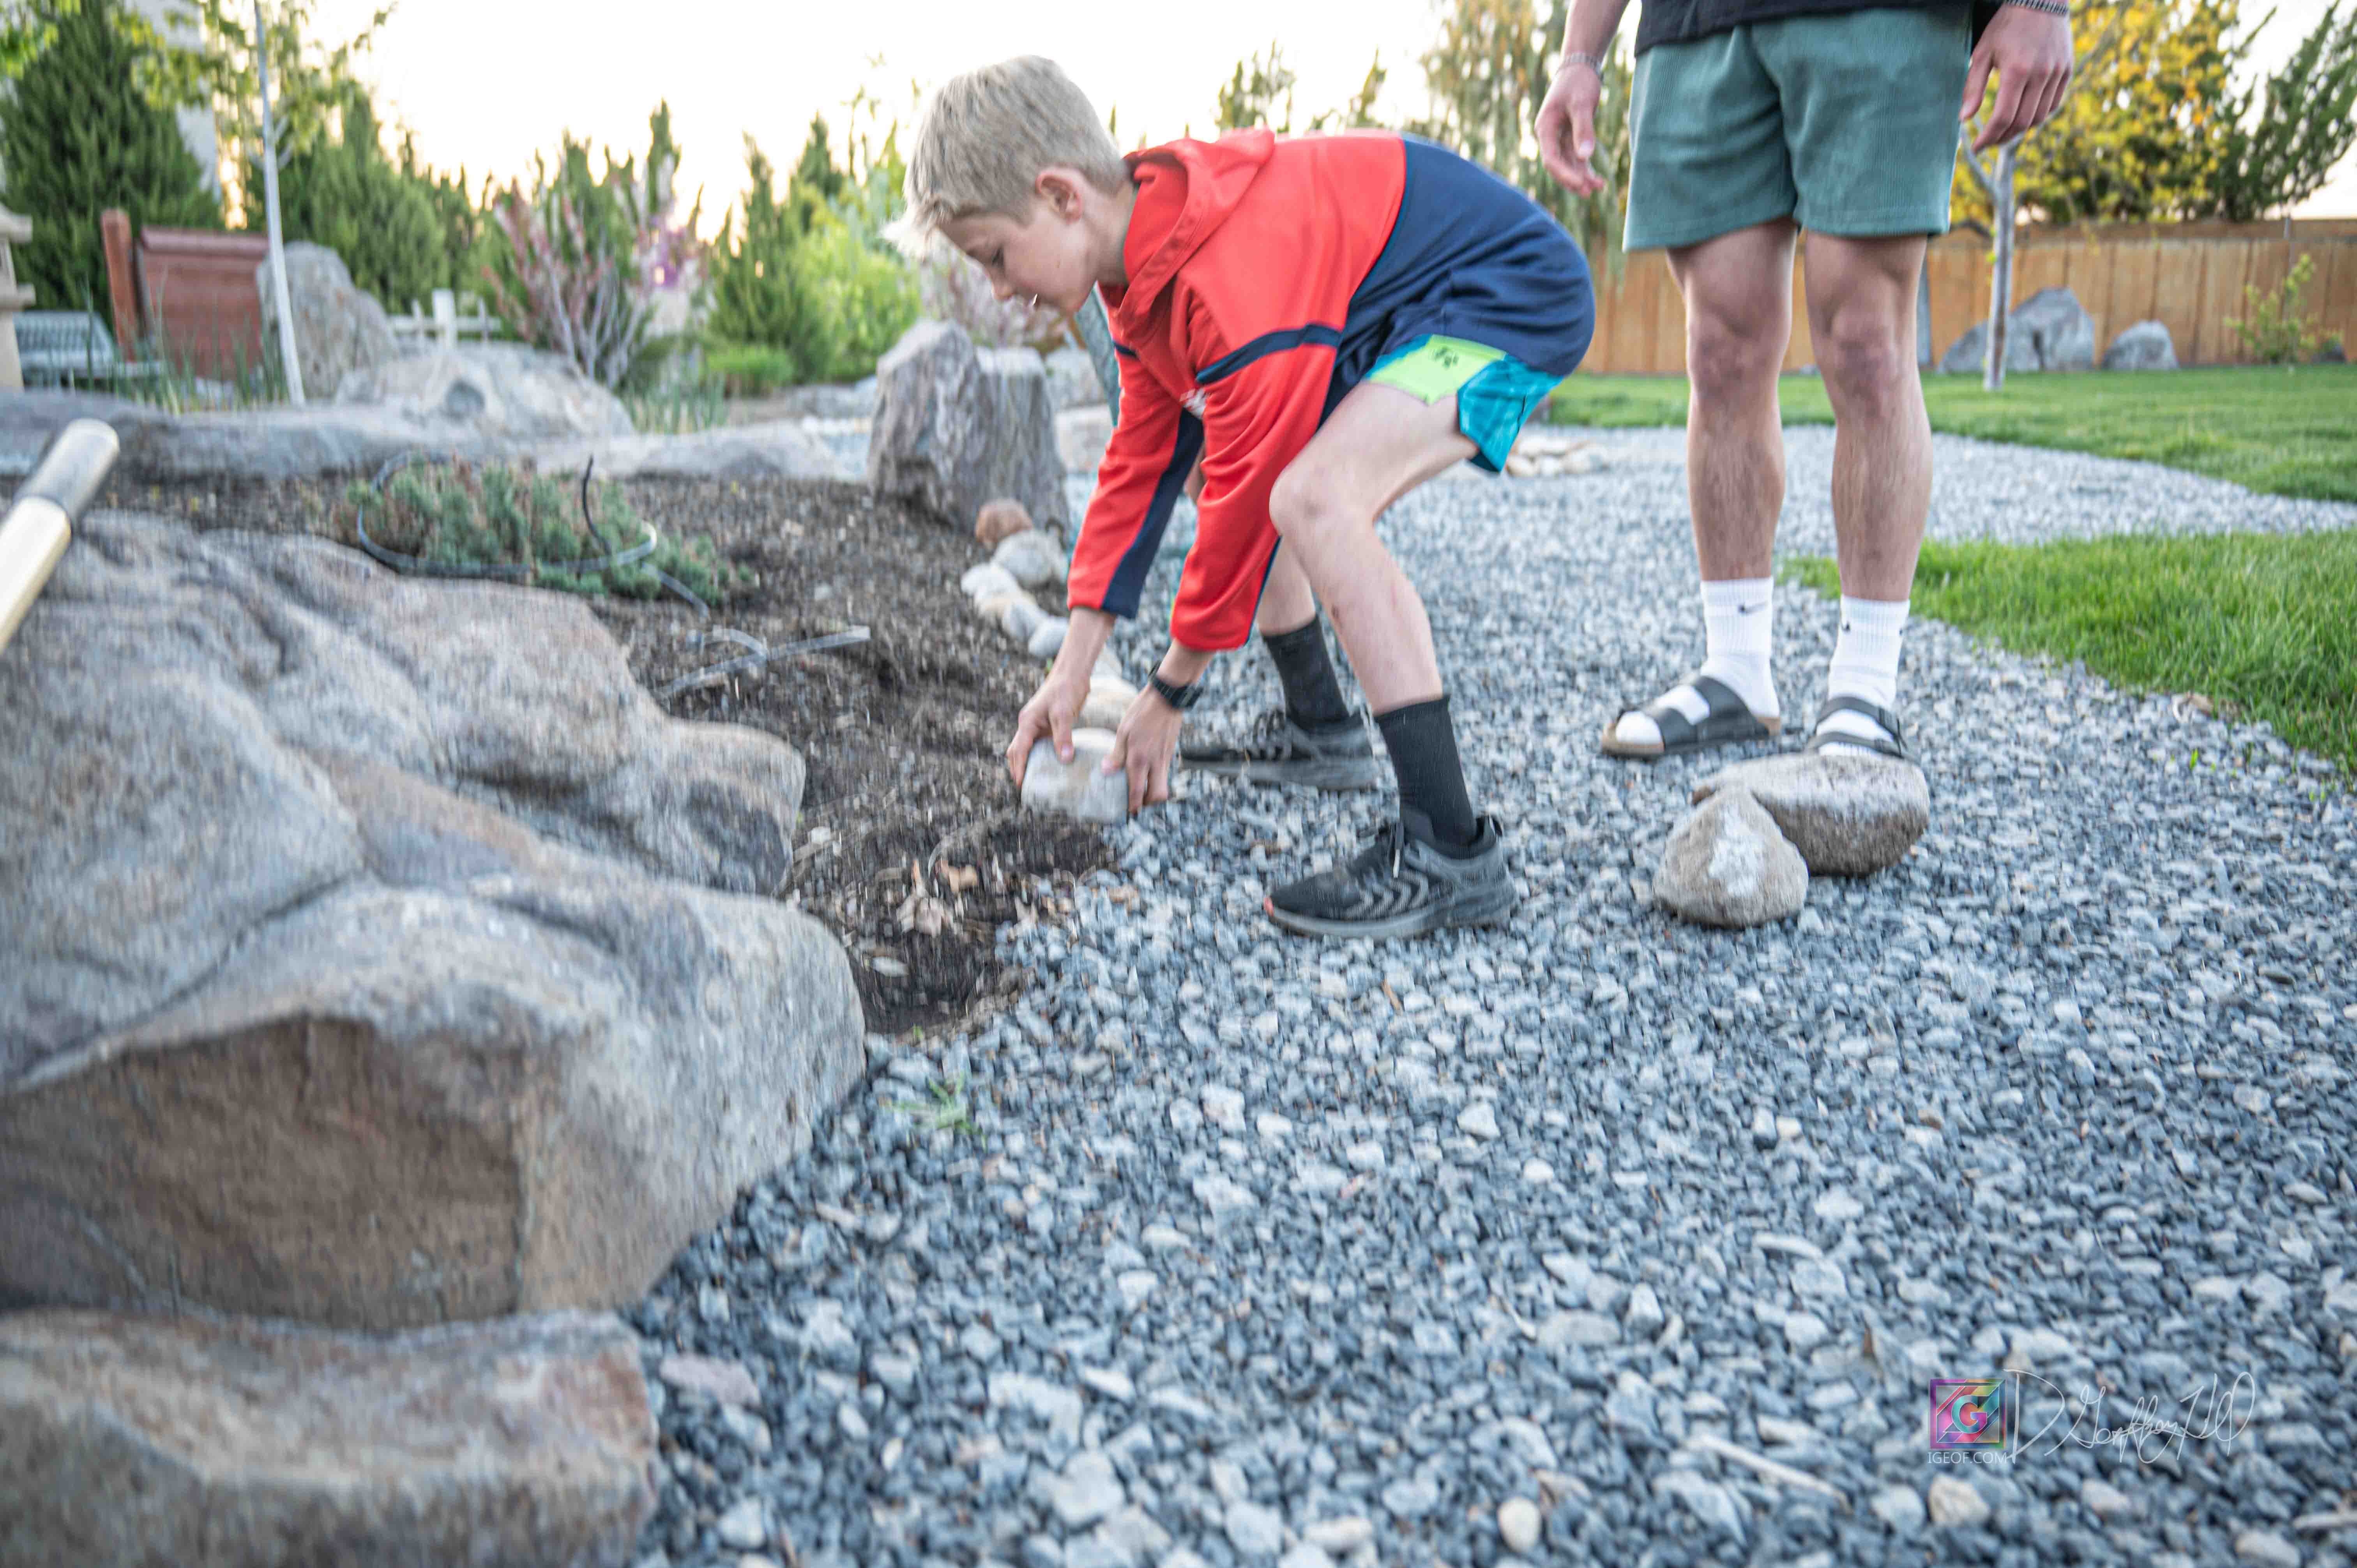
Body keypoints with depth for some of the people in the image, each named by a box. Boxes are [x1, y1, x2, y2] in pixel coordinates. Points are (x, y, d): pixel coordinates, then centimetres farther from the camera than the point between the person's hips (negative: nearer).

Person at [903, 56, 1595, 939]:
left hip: (1517, 294, -11)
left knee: (1313, 493, -32)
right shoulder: (1145, 252, 1)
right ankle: (1320, 727, 30)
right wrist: (1073, 669, 3)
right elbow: (1141, 459, 5)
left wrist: (1169, 695, -12)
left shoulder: (1234, 286, -31)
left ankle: (1452, 855, -31)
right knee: (1223, 461, 15)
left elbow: (1246, 499, -24)